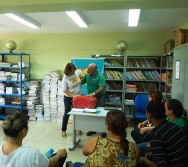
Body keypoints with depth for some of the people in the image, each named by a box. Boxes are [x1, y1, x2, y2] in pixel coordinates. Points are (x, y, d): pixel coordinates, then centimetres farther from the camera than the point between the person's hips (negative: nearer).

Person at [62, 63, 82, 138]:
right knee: (67, 113, 4)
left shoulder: (77, 73, -6)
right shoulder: (65, 78, -18)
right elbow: (65, 91, -17)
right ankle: (63, 130, 18)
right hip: (68, 98, -4)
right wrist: (73, 96, -25)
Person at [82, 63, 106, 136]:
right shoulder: (87, 75, 0)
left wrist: (94, 93, -34)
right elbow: (82, 82, 16)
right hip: (91, 97, 6)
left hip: (100, 97, -6)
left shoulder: (100, 77, -19)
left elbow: (102, 88, -26)